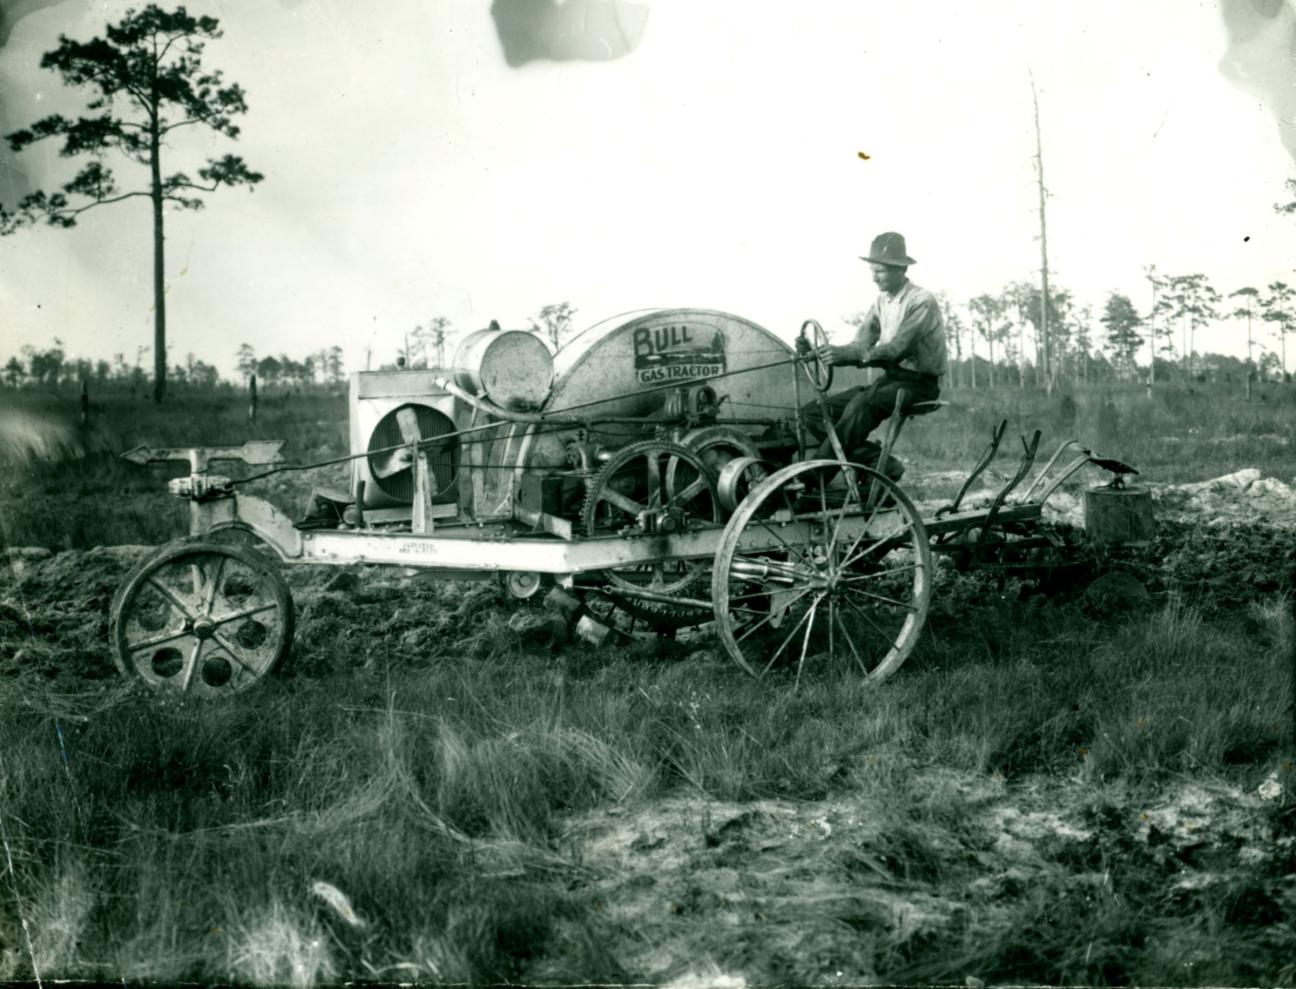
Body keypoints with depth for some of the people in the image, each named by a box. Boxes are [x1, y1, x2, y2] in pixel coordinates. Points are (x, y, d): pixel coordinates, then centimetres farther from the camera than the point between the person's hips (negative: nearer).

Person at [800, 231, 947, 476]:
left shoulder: (922, 301, -13)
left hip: (918, 382, -8)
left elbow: (896, 349, -26)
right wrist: (830, 352, -19)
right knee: (814, 412, -6)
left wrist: (847, 353, -37)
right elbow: (861, 346, 2)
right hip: (890, 377, 8)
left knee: (861, 405, -38)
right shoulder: (882, 302, 11)